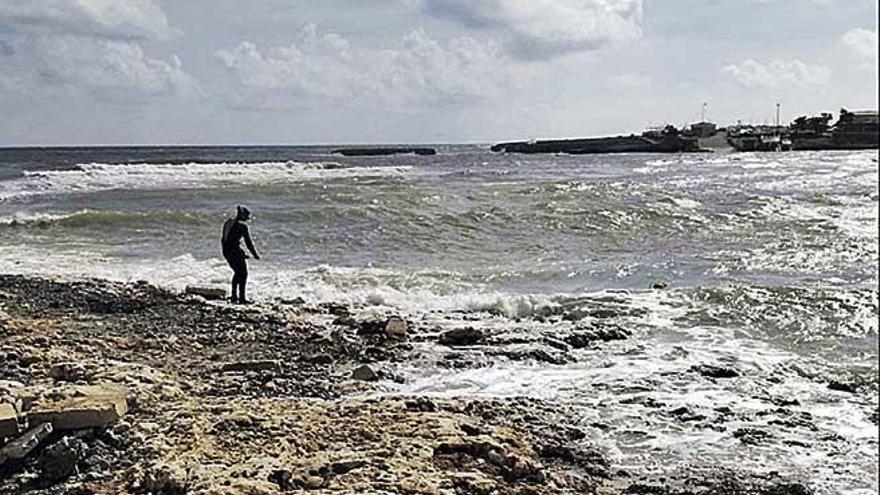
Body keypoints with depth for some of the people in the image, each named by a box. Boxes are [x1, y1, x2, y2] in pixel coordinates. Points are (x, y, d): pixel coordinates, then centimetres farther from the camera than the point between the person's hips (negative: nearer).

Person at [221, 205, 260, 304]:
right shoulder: (242, 226, -11)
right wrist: (255, 255, 0)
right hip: (235, 251, -8)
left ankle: (234, 296, 26)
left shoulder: (227, 223, 11)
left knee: (237, 272, 23)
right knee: (243, 274, 3)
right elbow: (248, 242, -9)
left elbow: (223, 239, 17)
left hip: (226, 251, 8)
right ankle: (242, 298, -1)